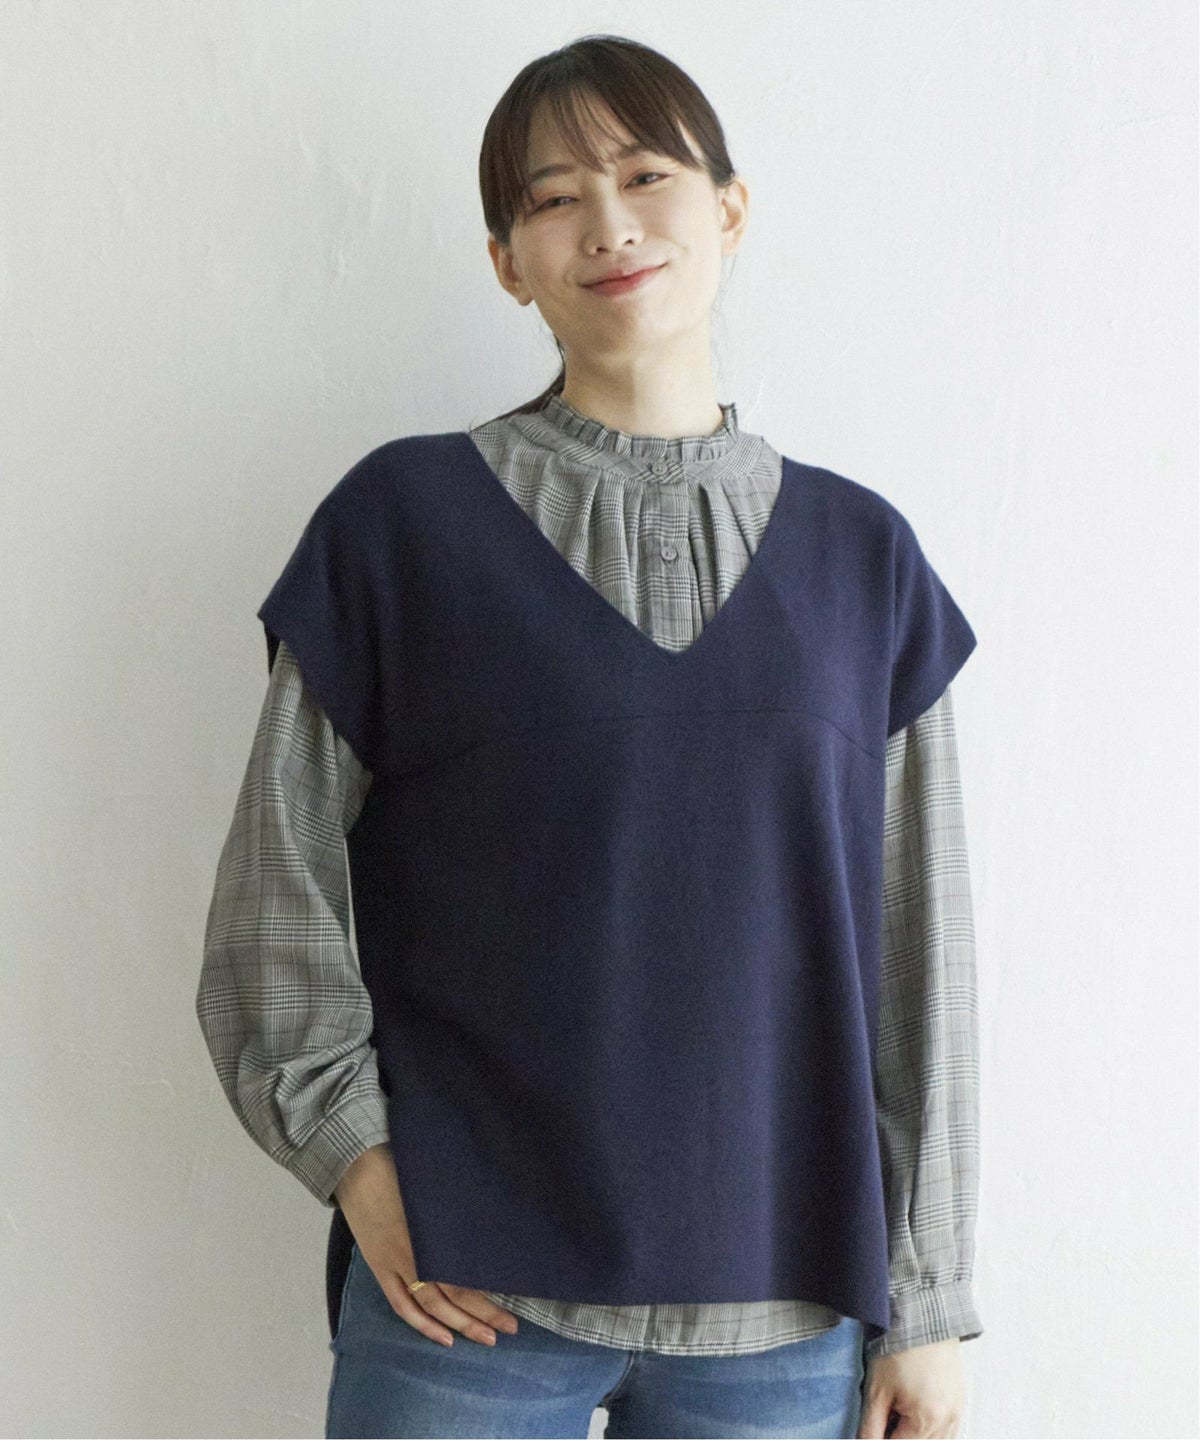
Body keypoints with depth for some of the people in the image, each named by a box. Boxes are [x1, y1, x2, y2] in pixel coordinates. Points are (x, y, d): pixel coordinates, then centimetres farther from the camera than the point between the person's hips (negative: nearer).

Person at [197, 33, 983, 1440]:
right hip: (467, 1289, -1)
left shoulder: (857, 553, 3)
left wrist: (926, 1300, 4)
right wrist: (352, 1151, -8)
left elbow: (916, 946, 4)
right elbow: (279, 879, 2)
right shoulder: (405, 519, -2)